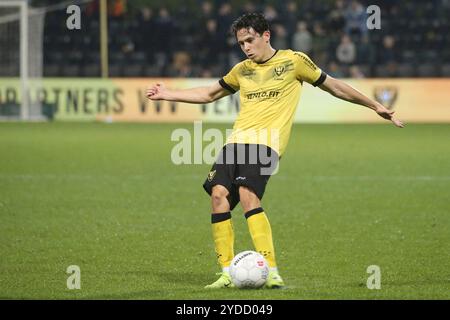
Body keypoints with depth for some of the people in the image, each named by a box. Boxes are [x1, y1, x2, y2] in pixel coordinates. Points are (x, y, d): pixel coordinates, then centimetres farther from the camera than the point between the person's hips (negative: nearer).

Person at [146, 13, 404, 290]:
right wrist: (167, 94, 30)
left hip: (266, 142, -5)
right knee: (219, 195, -14)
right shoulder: (242, 70, 21)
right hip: (236, 140, 5)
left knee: (248, 197, -26)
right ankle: (227, 272, -10)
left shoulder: (293, 61, 7)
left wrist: (375, 106, 17)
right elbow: (209, 94, 34)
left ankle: (272, 272, -25)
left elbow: (334, 86, 15)